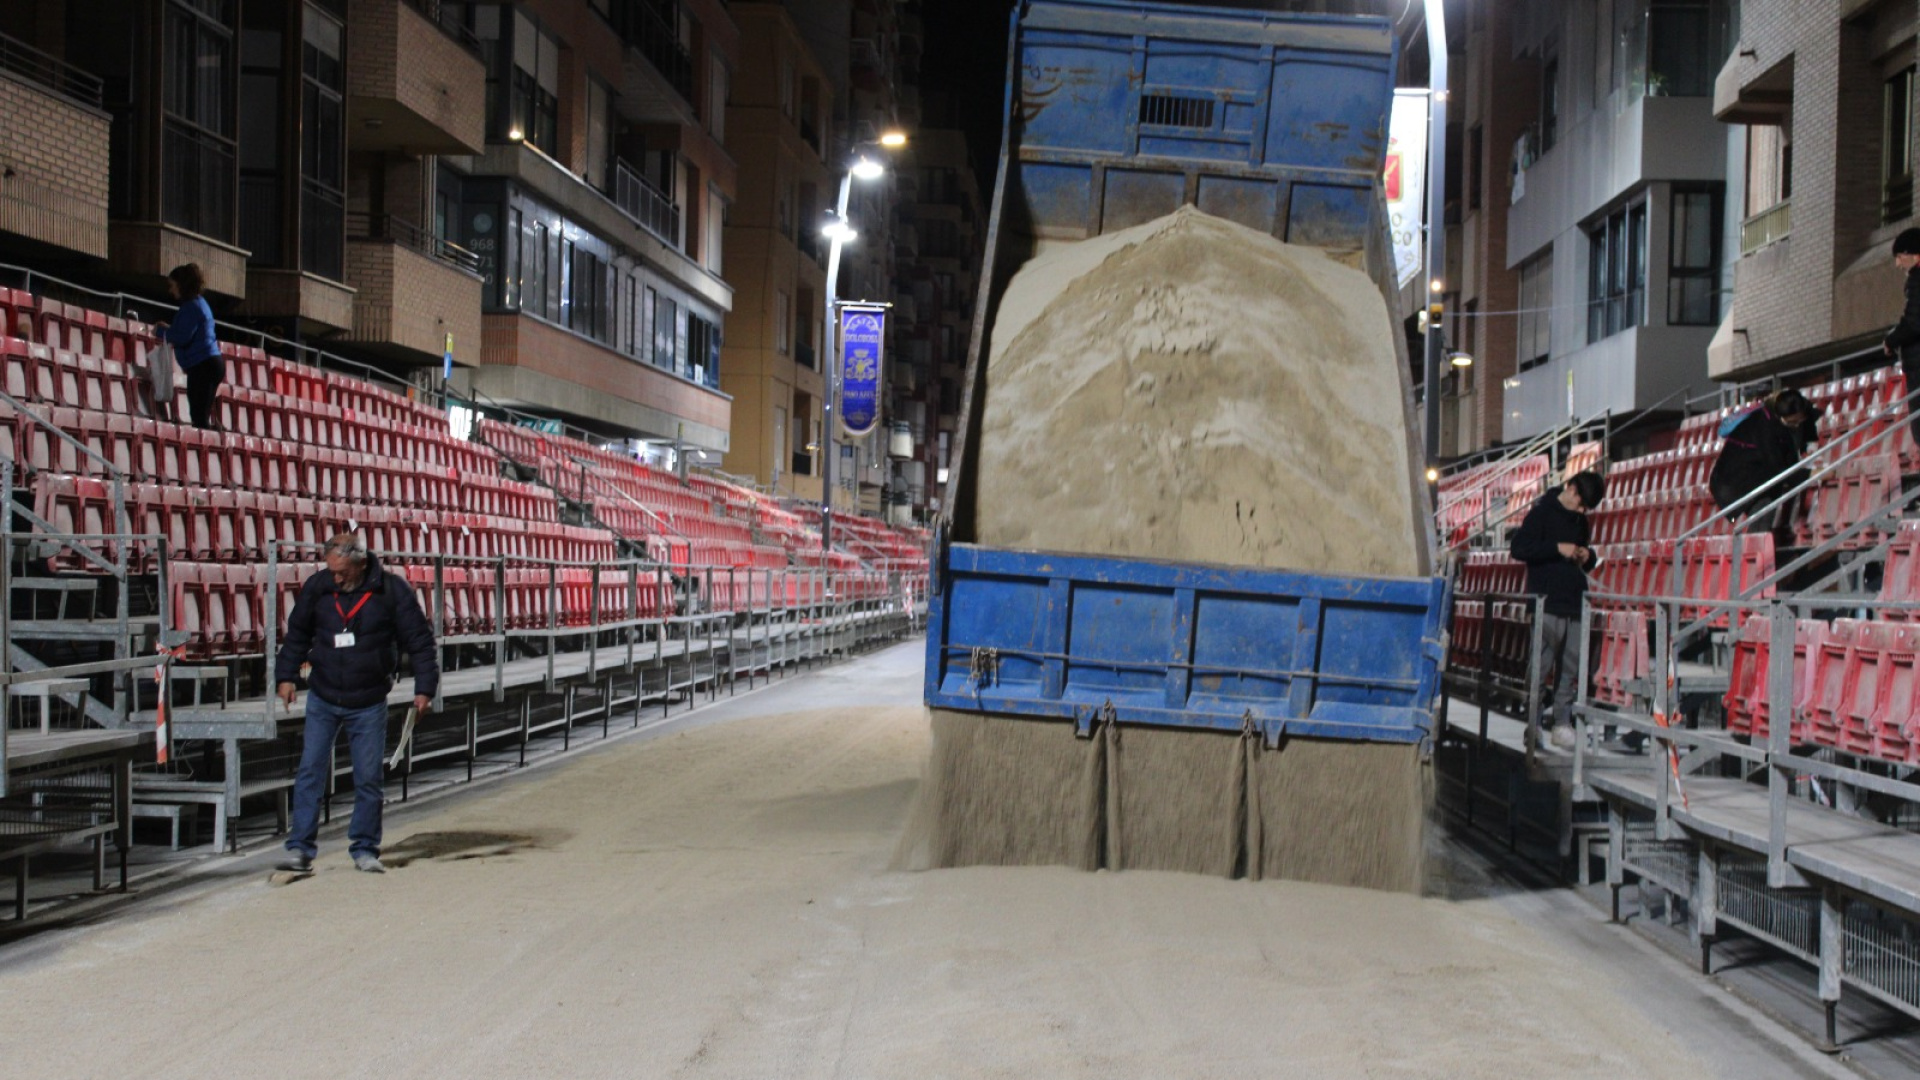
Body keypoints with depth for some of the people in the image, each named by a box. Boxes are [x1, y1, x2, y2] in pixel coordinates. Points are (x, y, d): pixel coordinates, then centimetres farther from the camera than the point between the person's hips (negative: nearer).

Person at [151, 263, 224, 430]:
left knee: (199, 418, -13)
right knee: (202, 416, 10)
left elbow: (182, 338, -19)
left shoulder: (191, 307, -11)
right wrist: (168, 329, 15)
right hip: (210, 363, 10)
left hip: (202, 366, -10)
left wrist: (163, 330, -3)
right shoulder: (198, 303, 20)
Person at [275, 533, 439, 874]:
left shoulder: (393, 590, -9)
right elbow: (297, 634, 13)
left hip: (369, 704, -2)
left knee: (368, 778, 3)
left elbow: (420, 641, -3)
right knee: (310, 772, -2)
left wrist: (424, 687, -6)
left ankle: (364, 849, 14)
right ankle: (300, 848, 3)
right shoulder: (317, 586, -2)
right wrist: (286, 675, 10)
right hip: (322, 699, 2)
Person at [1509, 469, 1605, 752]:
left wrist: (1588, 557, 6)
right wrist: (1557, 548, -16)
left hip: (1575, 604, 7)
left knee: (1571, 668, 5)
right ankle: (1534, 723, -1)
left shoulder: (1580, 521, 18)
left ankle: (1562, 723, 11)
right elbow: (1518, 548, -12)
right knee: (1542, 665, -8)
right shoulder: (1542, 512, -3)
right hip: (1547, 603, -7)